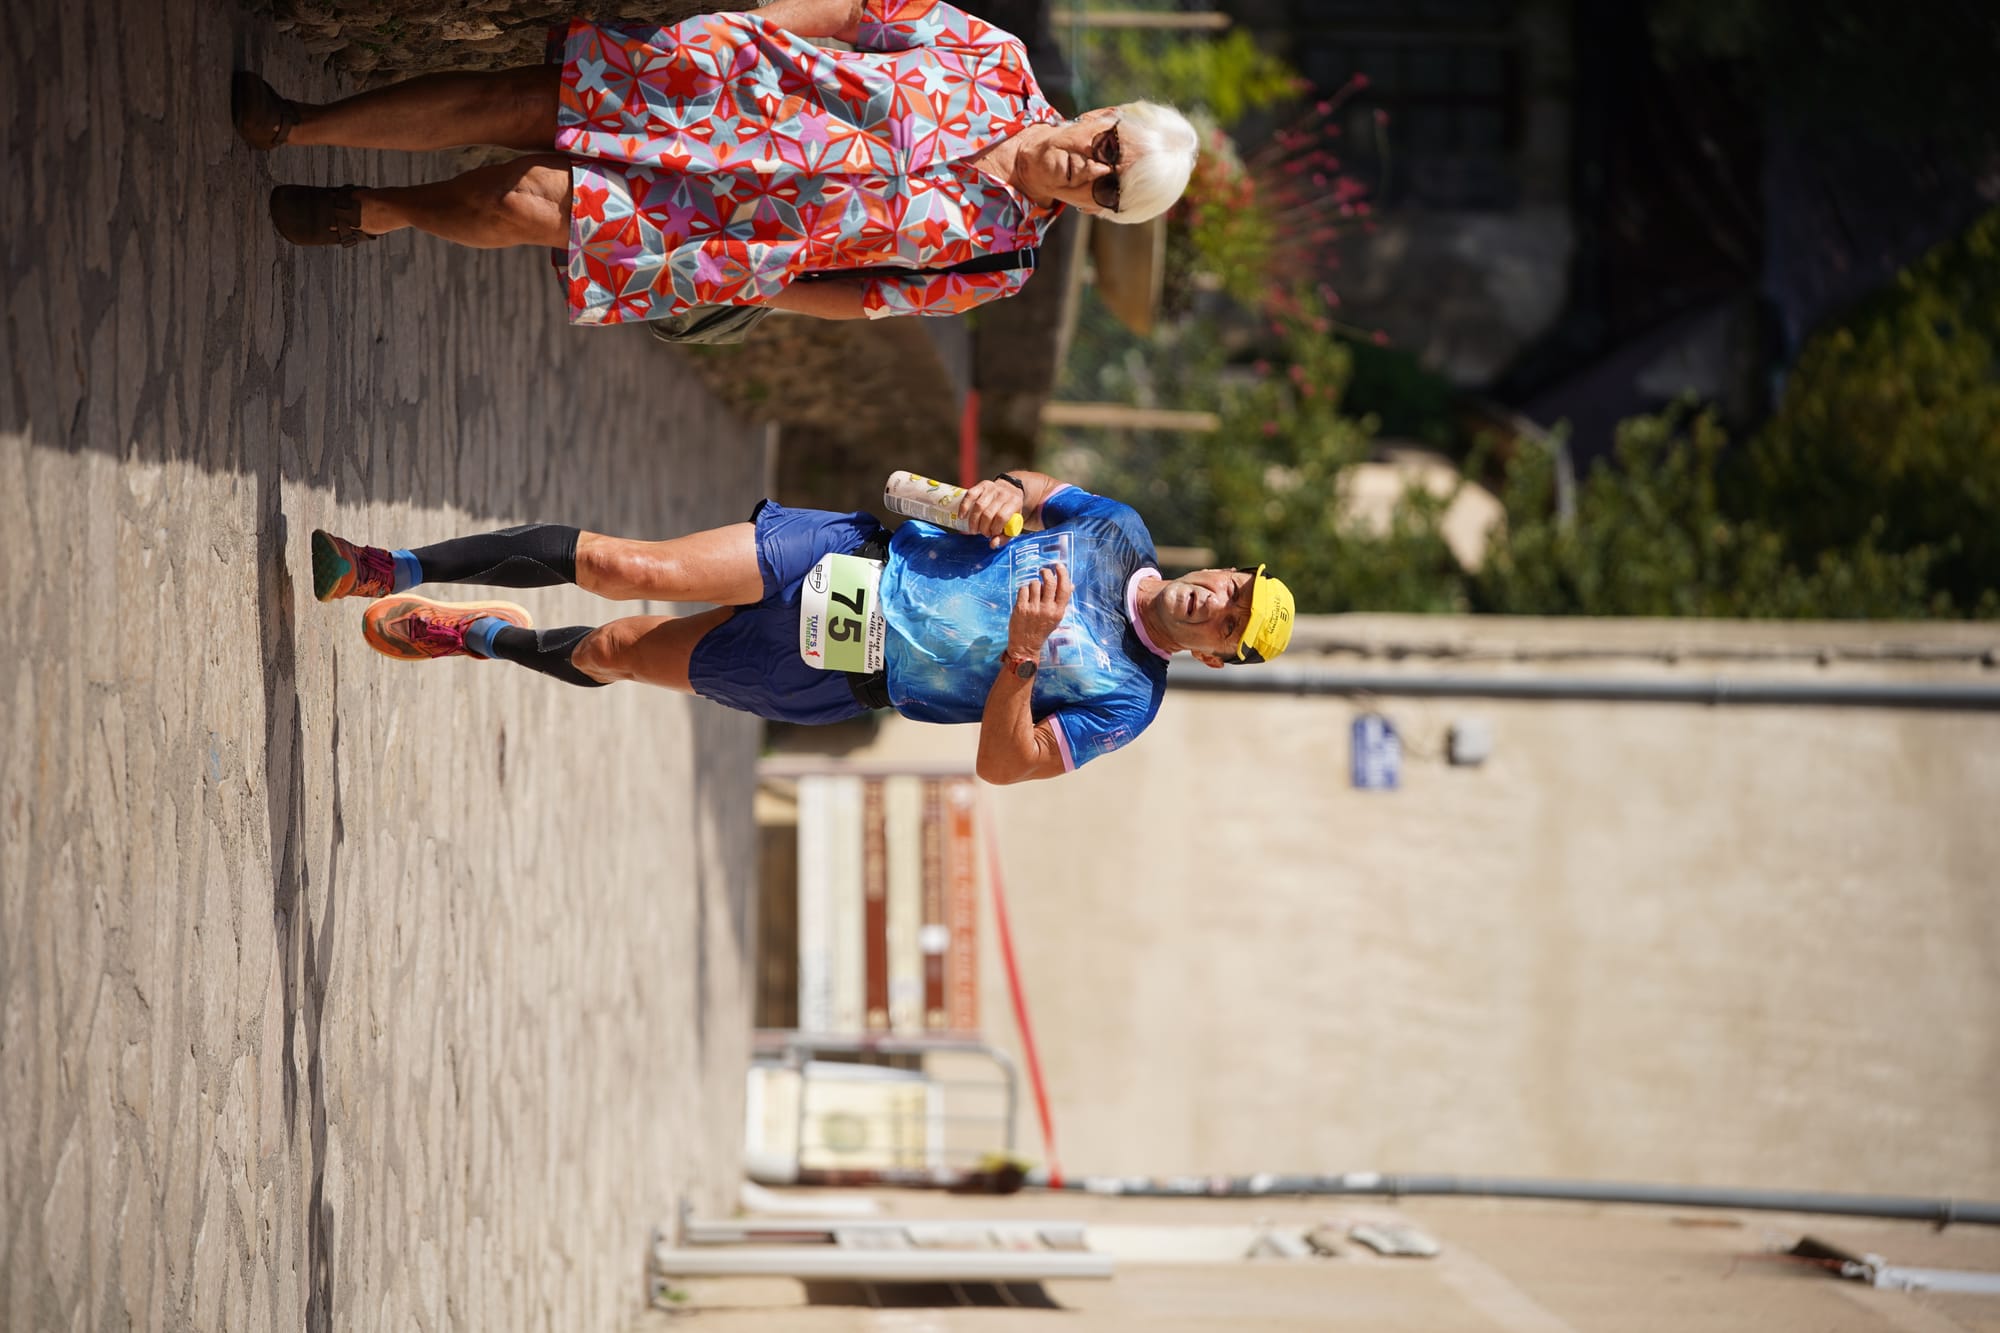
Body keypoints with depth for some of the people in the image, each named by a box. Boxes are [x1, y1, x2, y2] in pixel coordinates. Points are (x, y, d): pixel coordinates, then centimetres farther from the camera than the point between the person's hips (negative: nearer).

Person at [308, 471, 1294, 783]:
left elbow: (1001, 764, -16)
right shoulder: (1120, 537, -1)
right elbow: (1027, 490, 13)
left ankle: (488, 637, 27)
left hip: (843, 681, -2)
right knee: (628, 570, -12)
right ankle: (393, 572, 1)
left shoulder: (1124, 704, -11)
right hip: (856, 556, 2)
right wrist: (1006, 493, -12)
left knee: (616, 653, -3)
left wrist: (1021, 658, -33)